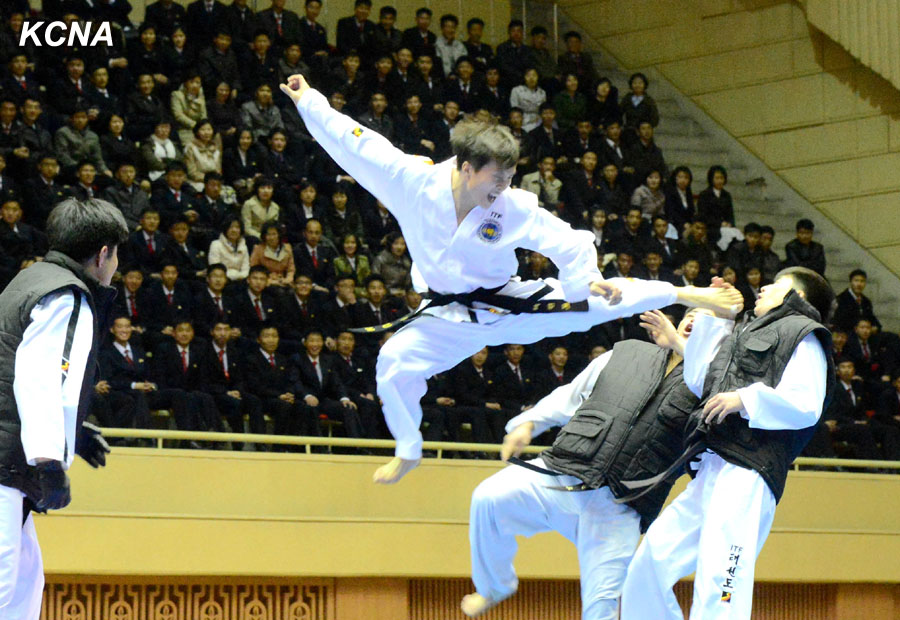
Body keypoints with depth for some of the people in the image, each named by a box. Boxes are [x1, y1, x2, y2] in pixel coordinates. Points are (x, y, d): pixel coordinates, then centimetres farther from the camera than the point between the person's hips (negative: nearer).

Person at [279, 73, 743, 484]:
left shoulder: (515, 209, -20)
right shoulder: (412, 182, -20)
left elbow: (568, 243, -14)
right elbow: (352, 141, -15)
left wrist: (588, 280, -32)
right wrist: (308, 101, -13)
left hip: (509, 304, -1)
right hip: (452, 318, 1)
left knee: (597, 299, -11)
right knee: (394, 362, -14)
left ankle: (687, 295, 3)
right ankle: (409, 451, 10)